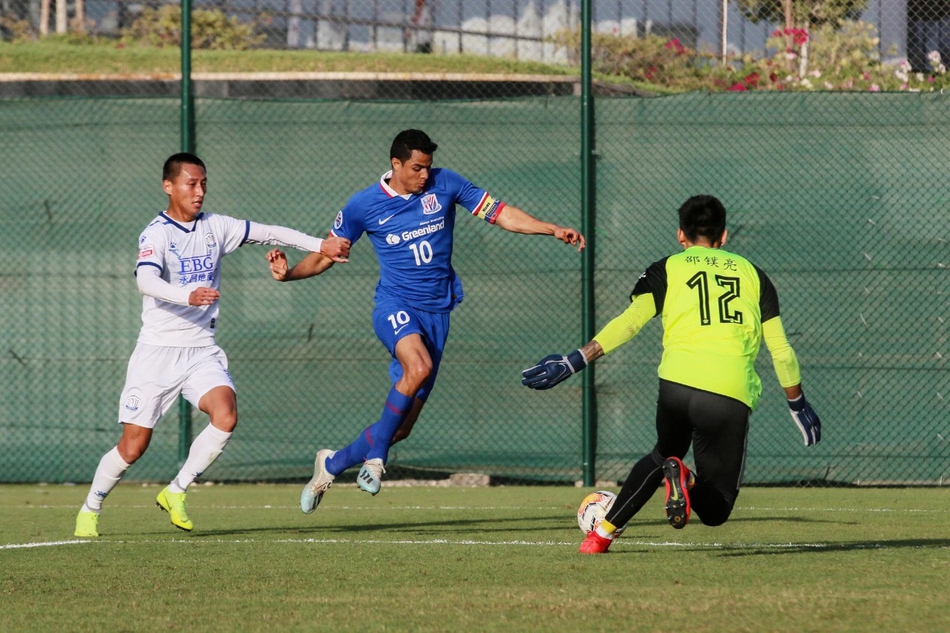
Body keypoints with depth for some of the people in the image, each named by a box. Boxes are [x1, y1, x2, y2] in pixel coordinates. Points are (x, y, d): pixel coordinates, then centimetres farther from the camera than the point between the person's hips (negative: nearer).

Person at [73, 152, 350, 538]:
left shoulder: (214, 228, 7)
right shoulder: (156, 234, -11)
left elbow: (269, 234, 10)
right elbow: (146, 281, -28)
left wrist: (320, 246, 0)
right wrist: (188, 296, -45)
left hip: (202, 351, 5)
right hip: (158, 351, -4)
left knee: (226, 414, -22)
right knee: (133, 446, -4)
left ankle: (175, 493, -5)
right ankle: (90, 509, 21)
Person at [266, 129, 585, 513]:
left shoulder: (444, 185, 1)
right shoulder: (364, 205, -2)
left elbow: (500, 214, 4)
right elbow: (327, 254, 8)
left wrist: (554, 230, -7)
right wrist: (289, 273, -11)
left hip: (437, 311, 3)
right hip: (395, 305, -3)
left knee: (403, 425, 0)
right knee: (418, 366, -36)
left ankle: (332, 464, 21)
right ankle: (375, 457, -22)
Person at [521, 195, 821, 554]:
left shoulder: (667, 269, 17)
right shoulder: (752, 273, 22)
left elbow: (630, 321, 2)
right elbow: (781, 350, 20)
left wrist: (575, 362, 2)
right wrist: (798, 404, 32)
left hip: (677, 384, 1)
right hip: (731, 395, -1)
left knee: (663, 454, 33)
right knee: (714, 511, 9)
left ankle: (603, 533, 13)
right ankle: (686, 481, -27)